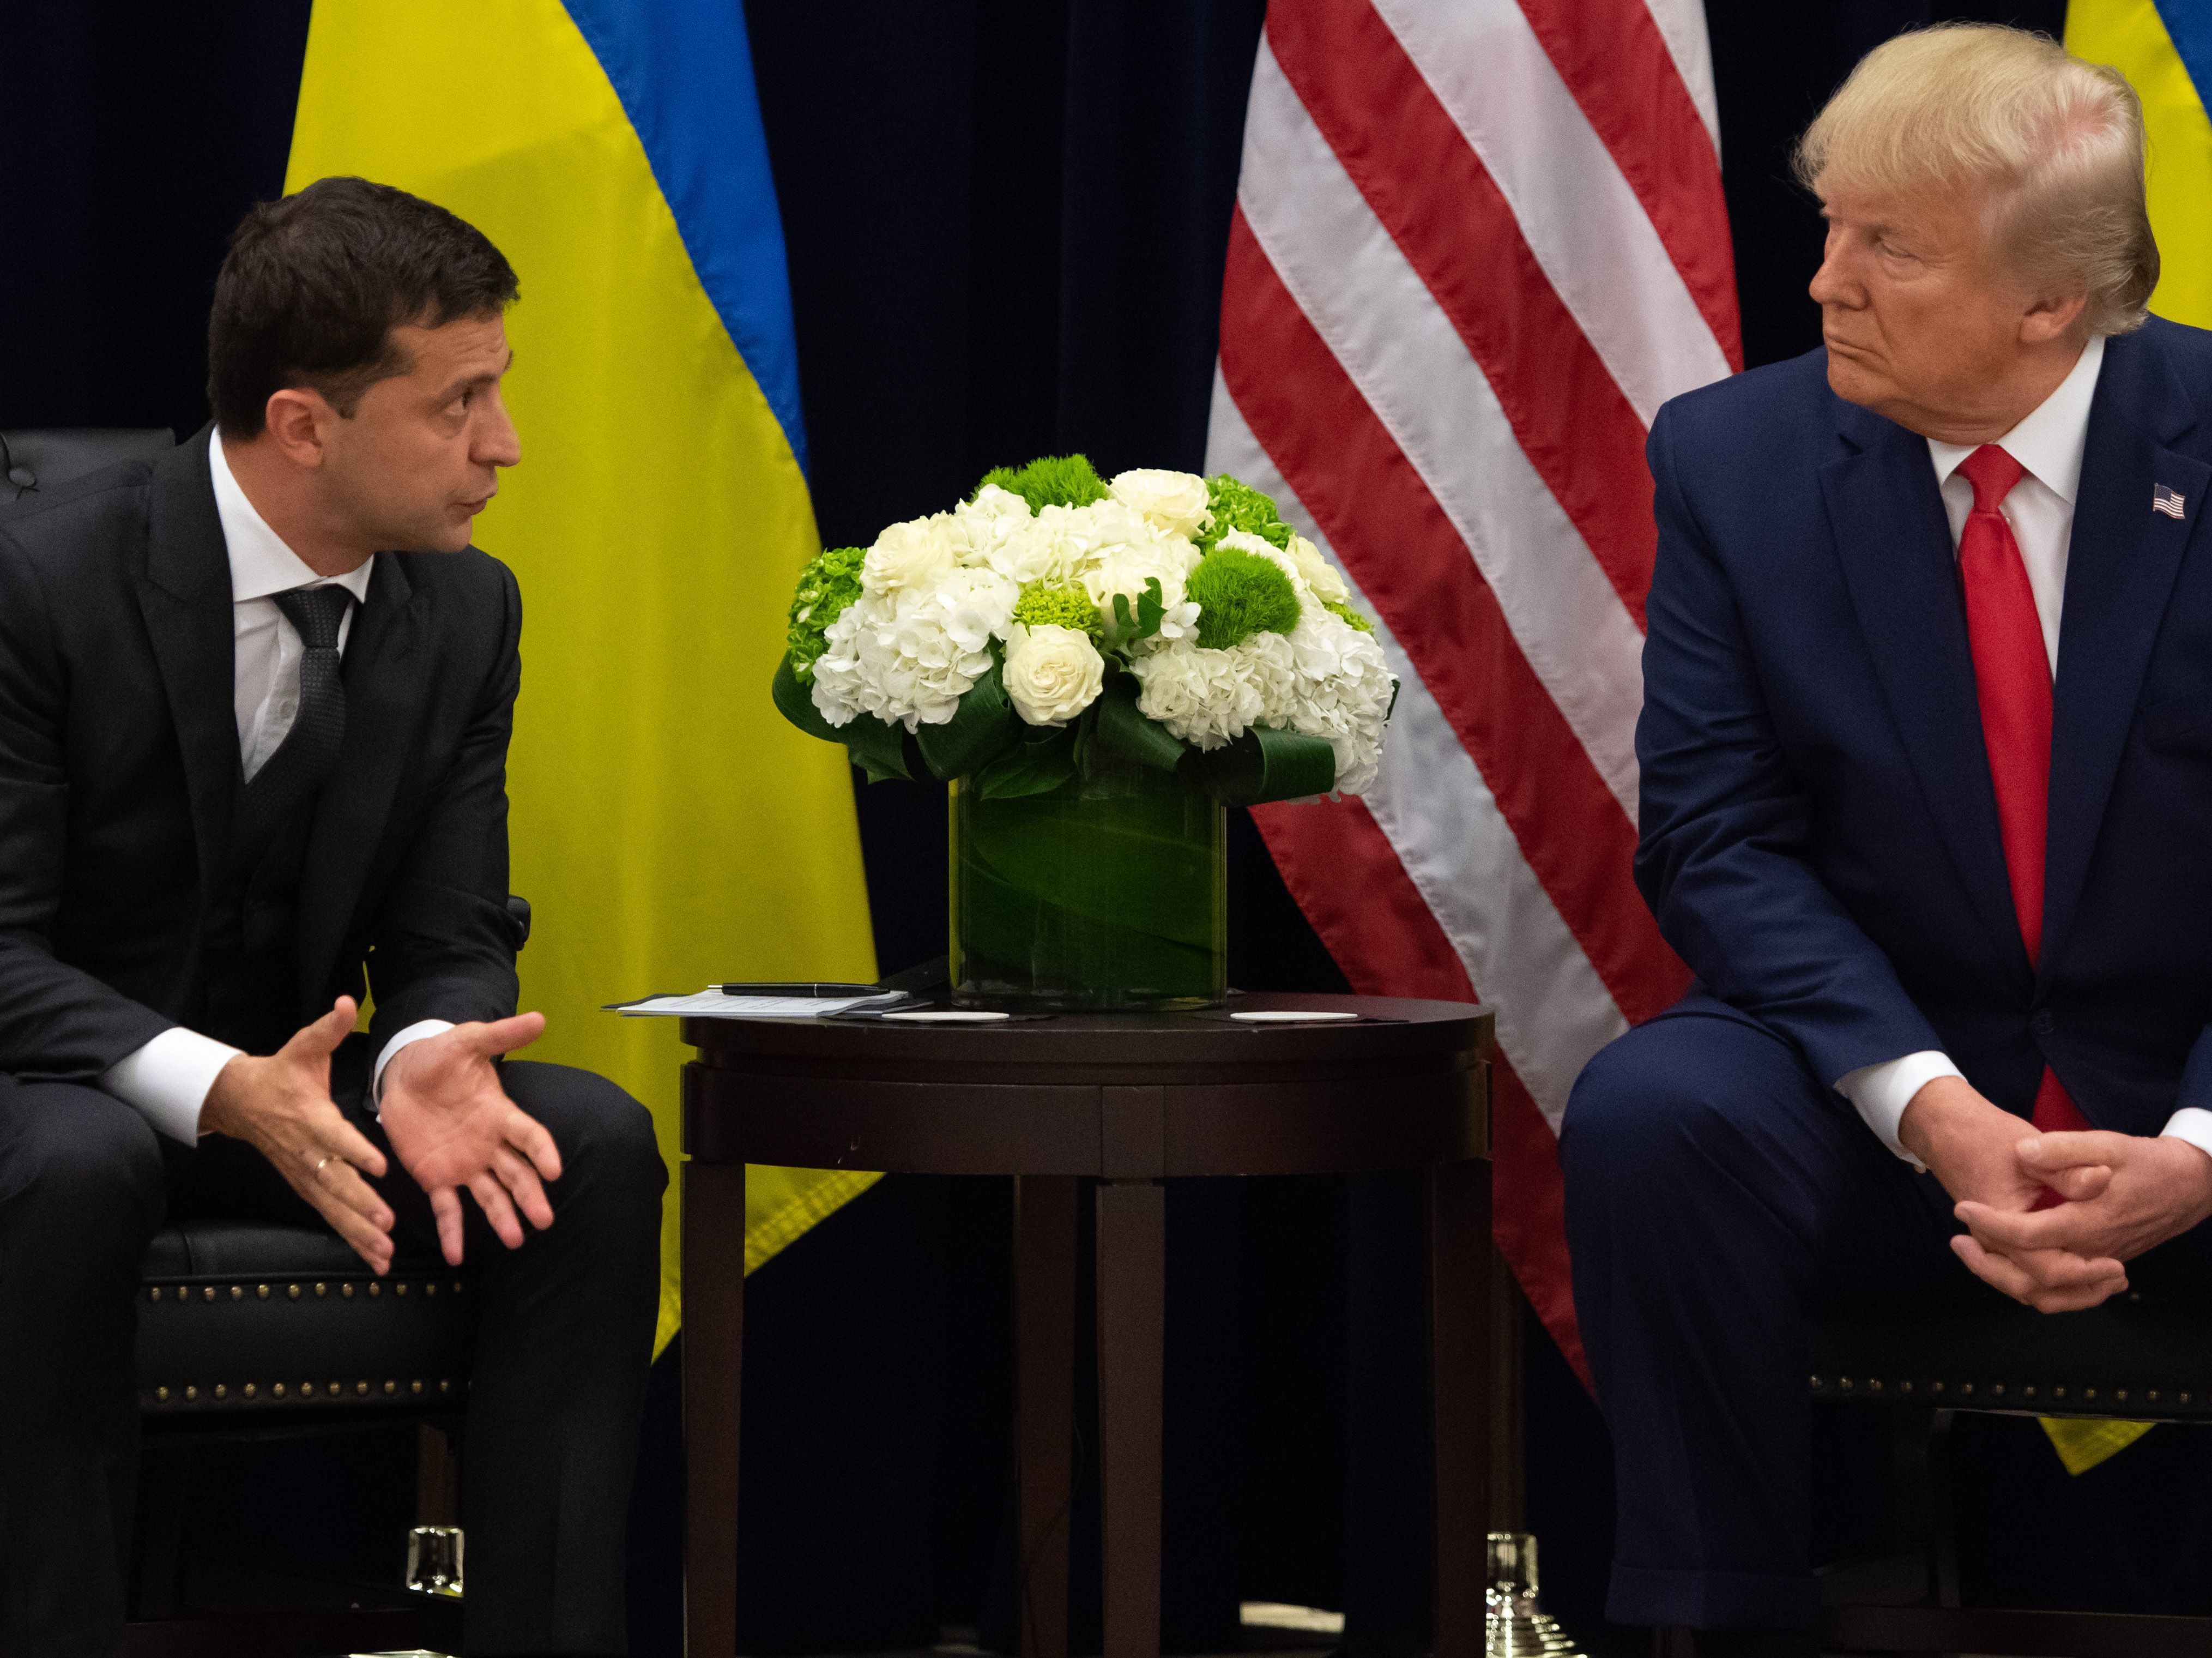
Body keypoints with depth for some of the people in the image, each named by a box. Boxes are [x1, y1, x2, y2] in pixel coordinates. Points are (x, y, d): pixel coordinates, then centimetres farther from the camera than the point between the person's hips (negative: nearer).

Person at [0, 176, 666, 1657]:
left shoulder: (466, 612, -1)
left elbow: (450, 942, 0)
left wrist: (429, 1060, -26)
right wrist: (212, 1089, -36)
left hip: (287, 1080, 5)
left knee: (597, 1141, -20)